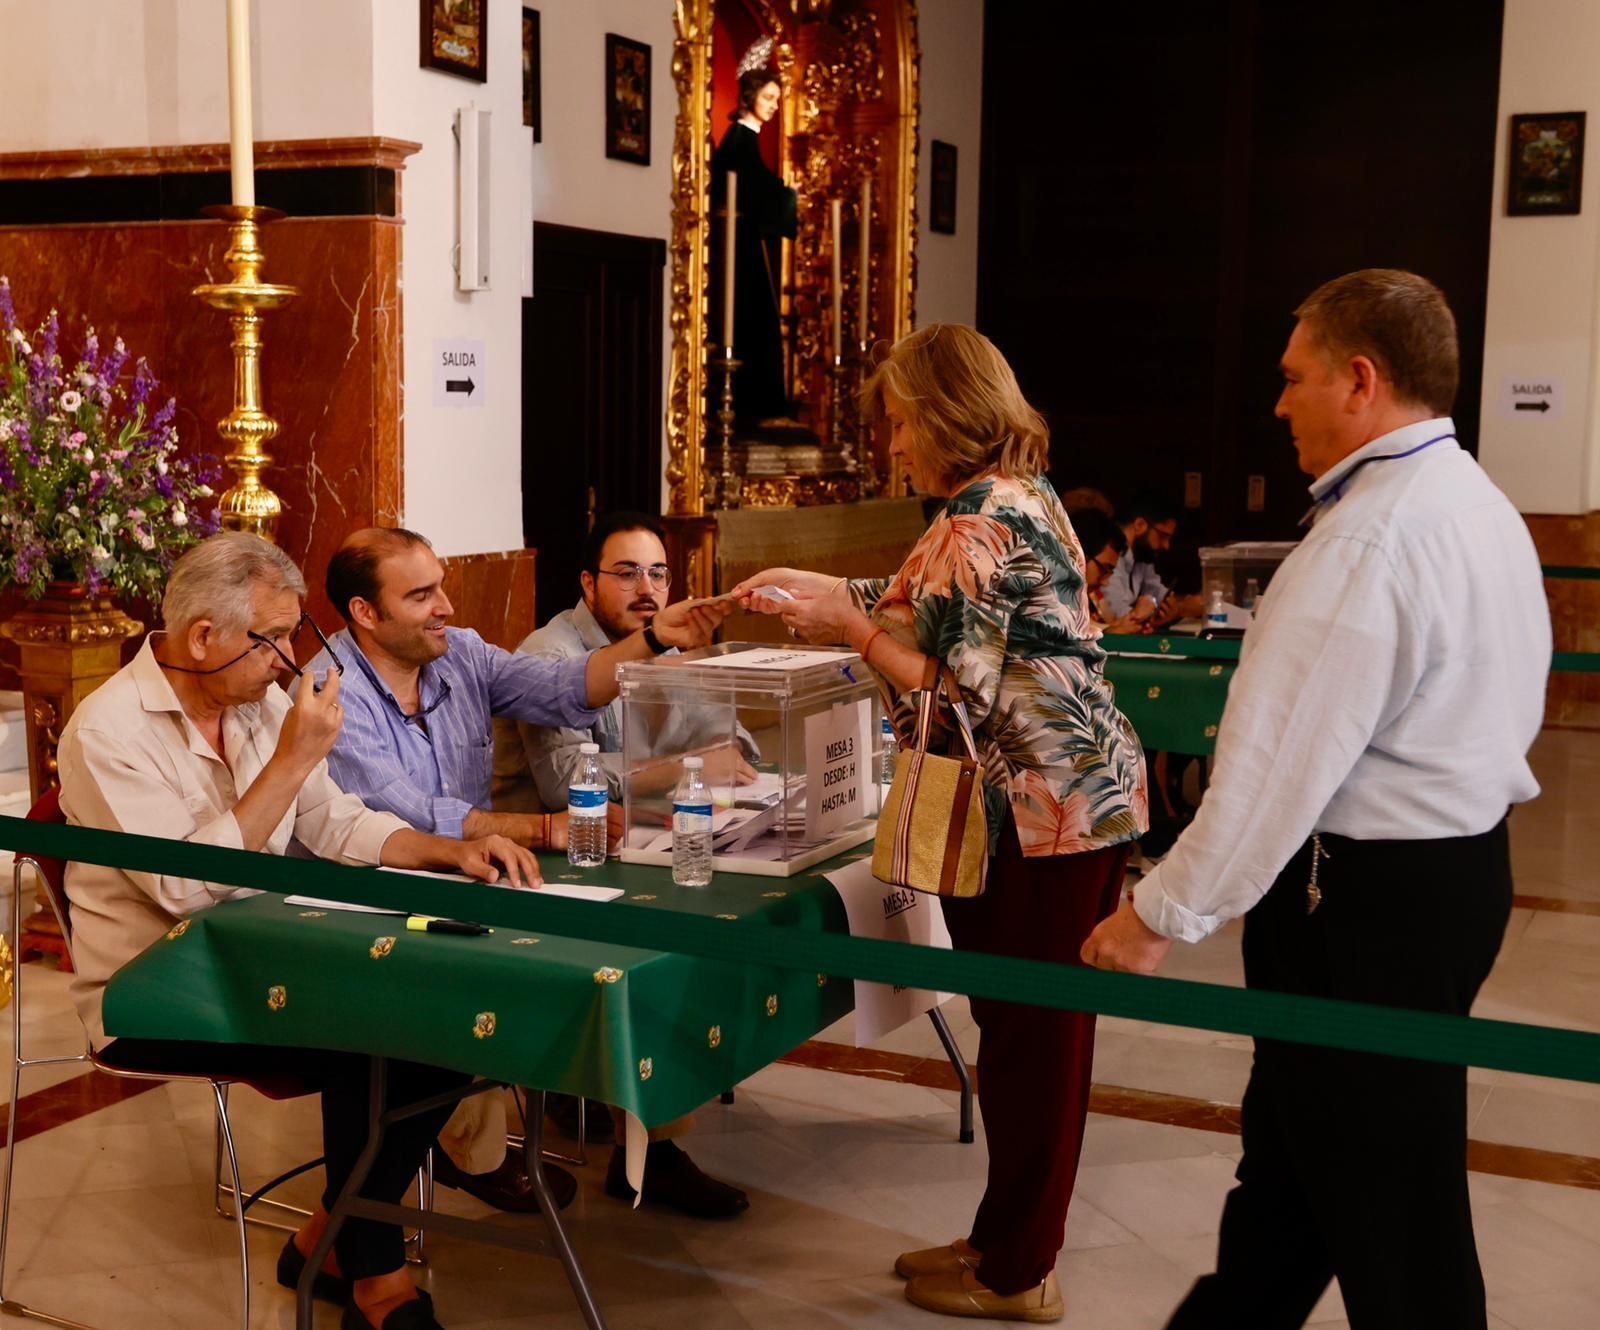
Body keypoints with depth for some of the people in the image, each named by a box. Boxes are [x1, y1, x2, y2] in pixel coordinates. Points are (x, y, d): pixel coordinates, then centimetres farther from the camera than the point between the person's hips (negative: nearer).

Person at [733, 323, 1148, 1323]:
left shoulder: (976, 524, -17)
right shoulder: (1023, 493, 14)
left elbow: (954, 687, -19)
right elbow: (930, 607, 21)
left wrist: (849, 625, -8)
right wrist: (819, 588, 21)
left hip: (1037, 810, -10)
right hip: (1085, 792, 10)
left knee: (1027, 1039, 1)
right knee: (1042, 1032, 16)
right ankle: (1013, 1241, 30)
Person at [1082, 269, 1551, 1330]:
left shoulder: (1367, 542, -22)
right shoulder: (1484, 508, 9)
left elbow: (1280, 762, -24)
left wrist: (1162, 914, -16)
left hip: (1365, 902, -10)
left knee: (1383, 1208, 5)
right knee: (1292, 1143, 21)